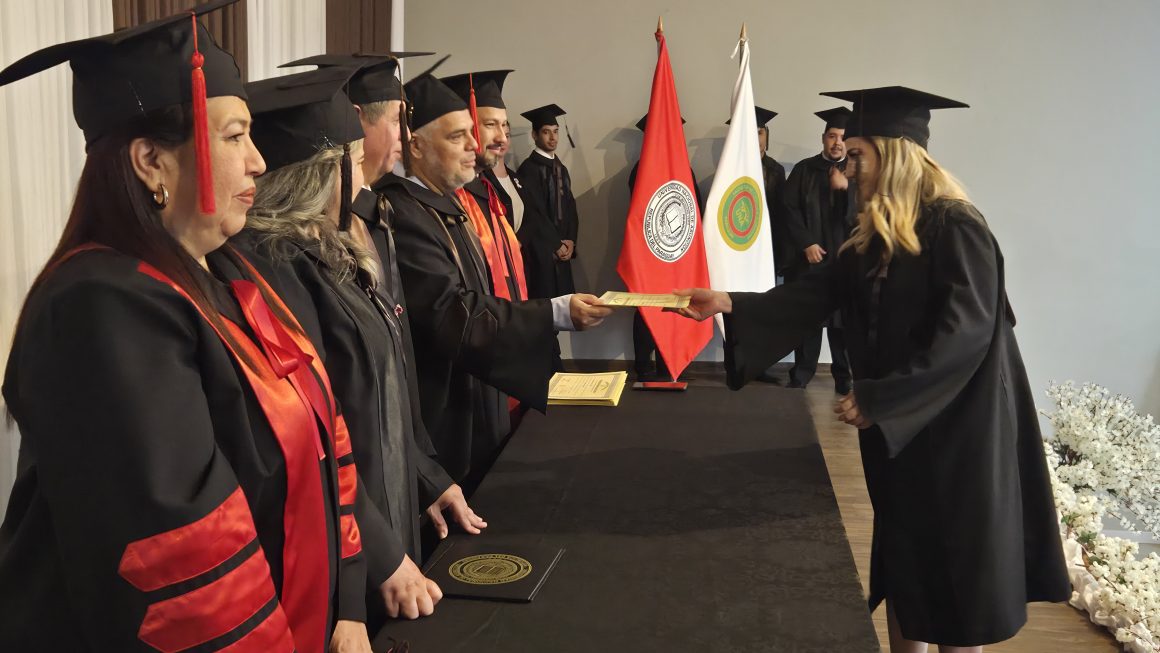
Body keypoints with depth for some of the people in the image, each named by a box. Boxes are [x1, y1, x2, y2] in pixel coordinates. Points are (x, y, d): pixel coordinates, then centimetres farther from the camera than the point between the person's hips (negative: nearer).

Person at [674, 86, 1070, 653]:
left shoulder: (955, 228, -18)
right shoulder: (874, 238, 8)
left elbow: (964, 334, -23)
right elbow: (813, 295, 7)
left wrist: (876, 399, -22)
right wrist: (730, 303, -3)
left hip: (954, 425, -8)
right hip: (896, 423, 8)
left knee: (952, 565, 5)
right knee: (903, 557, 15)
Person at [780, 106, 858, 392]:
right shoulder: (804, 169, 6)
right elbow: (790, 210, 1)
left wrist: (845, 188, -16)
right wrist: (807, 244, -8)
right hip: (808, 257, 0)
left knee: (842, 320, 2)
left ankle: (844, 376, 14)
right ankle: (801, 376, 13)